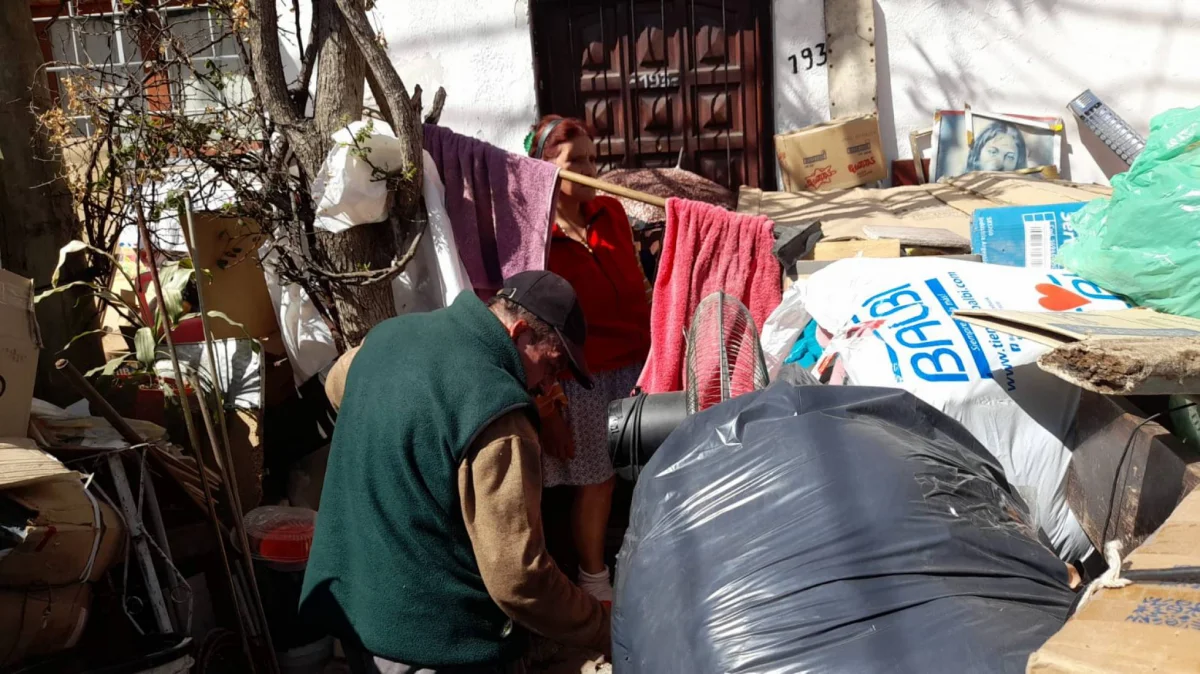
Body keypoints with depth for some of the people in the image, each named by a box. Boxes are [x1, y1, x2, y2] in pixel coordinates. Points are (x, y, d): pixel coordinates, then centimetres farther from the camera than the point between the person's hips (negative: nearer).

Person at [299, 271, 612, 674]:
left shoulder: (391, 335, 1)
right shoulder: (494, 411, -26)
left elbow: (337, 386, 26)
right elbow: (516, 579, -24)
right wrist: (604, 630, -11)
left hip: (350, 607, 8)